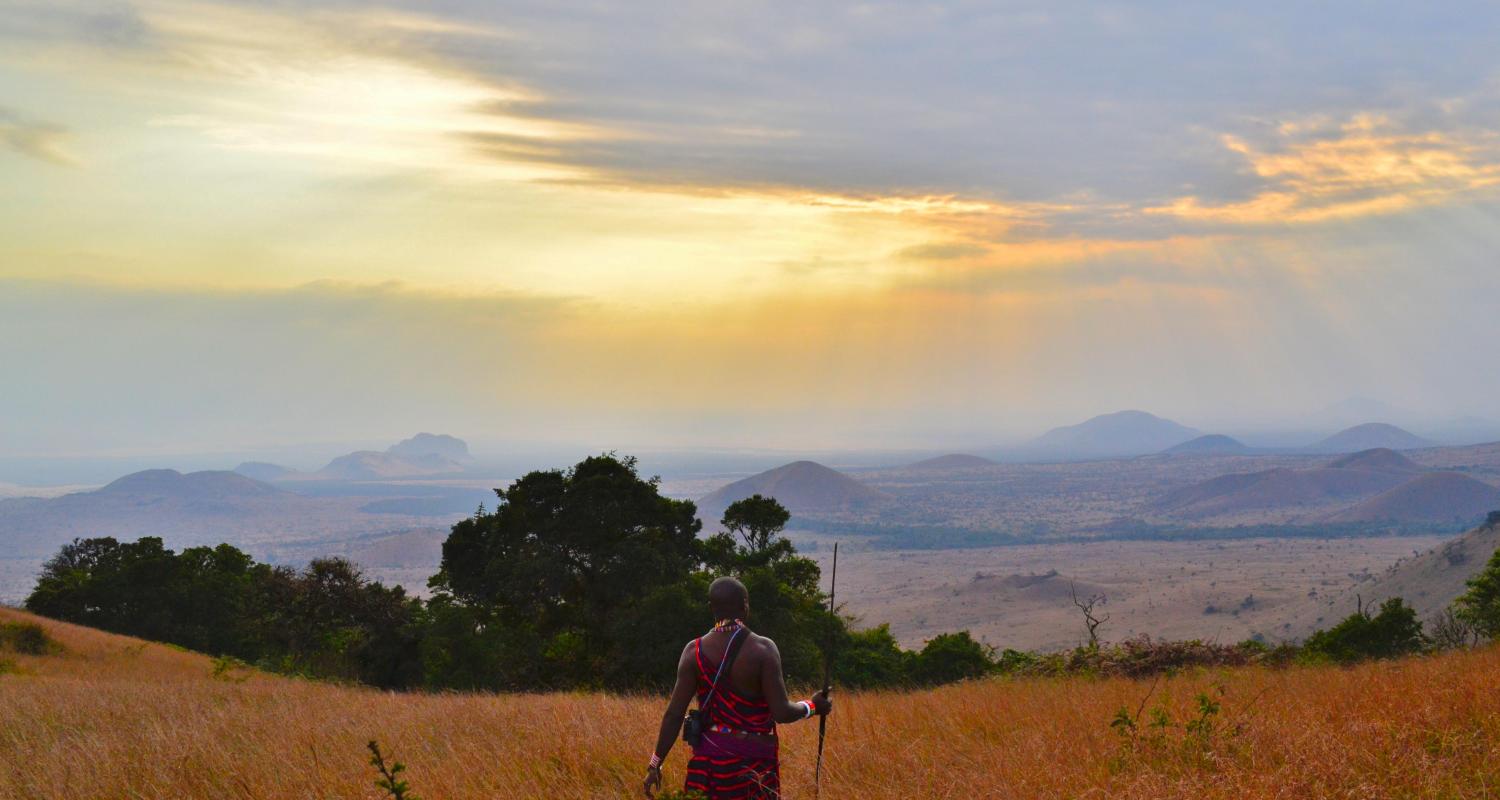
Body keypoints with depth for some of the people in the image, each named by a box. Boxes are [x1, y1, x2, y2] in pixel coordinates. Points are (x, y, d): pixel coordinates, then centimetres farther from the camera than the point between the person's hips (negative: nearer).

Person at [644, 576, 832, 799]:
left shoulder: (694, 651, -2)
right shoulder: (762, 649, -11)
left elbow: (674, 714, -4)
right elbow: (781, 712, -13)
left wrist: (655, 763, 3)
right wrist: (811, 707, 7)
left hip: (709, 757, 3)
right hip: (754, 762, -3)